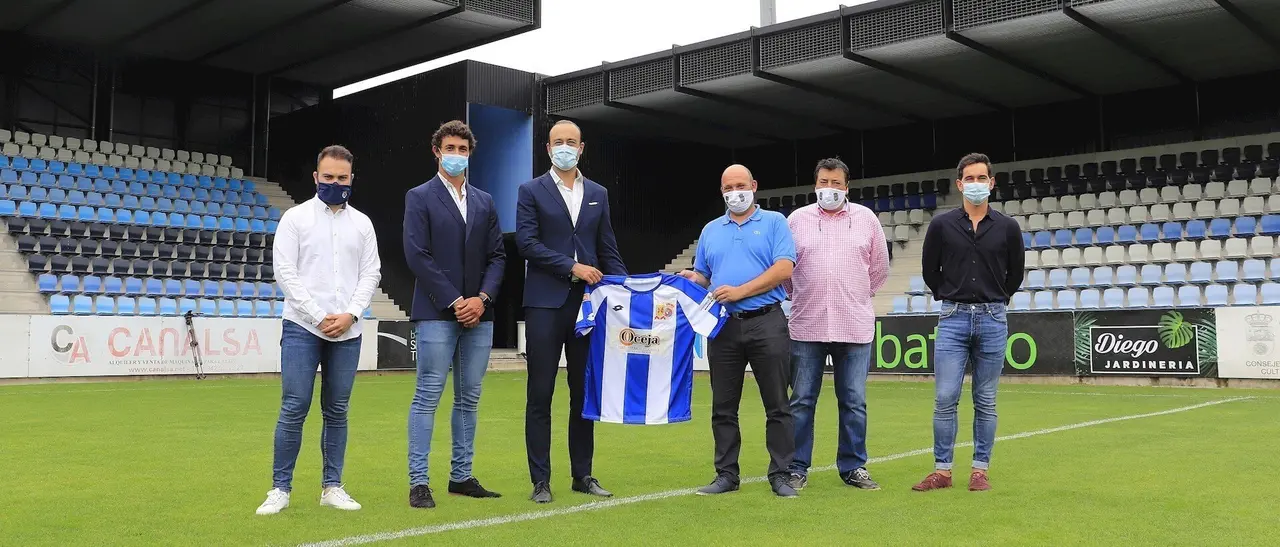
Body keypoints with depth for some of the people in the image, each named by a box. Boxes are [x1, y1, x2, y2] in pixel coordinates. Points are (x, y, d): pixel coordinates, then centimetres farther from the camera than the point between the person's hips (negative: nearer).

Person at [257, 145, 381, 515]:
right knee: (294, 409, -4)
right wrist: (319, 317, -11)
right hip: (303, 328, -3)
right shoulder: (296, 218, 1)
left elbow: (370, 273, 6)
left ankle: (332, 487, 16)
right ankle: (280, 488, 6)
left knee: (337, 411, 8)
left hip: (347, 332, 3)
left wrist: (349, 314, -9)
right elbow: (285, 272, -5)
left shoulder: (362, 223, 10)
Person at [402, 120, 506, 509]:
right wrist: (453, 301, -12)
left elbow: (497, 255, 12)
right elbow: (417, 255, -8)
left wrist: (482, 298, -5)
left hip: (478, 313, 5)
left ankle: (461, 477, 17)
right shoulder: (420, 198, 1)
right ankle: (419, 483, 0)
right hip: (437, 313, -5)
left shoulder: (484, 202, 16)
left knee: (469, 398, 9)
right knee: (427, 397, -4)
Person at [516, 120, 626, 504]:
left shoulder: (598, 194, 15)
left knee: (584, 392, 8)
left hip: (587, 303, 4)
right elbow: (527, 243, -6)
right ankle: (540, 480, 6)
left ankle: (583, 475, 18)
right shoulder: (531, 191, 4)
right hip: (545, 303, -3)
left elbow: (608, 249, 14)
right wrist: (571, 267, -12)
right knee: (541, 394, -1)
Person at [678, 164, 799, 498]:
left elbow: (784, 269, -8)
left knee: (777, 405, 0)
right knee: (723, 407, 6)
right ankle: (726, 474, 15)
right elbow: (702, 276, 20)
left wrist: (740, 291, -14)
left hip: (766, 323, -3)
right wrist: (691, 279, -5)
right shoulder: (711, 231, 18)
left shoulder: (774, 222, 5)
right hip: (724, 326, 4)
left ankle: (780, 474, 8)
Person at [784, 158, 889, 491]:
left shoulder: (866, 218, 6)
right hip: (807, 326, 0)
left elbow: (879, 267, 15)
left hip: (855, 327, 1)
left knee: (854, 402, 6)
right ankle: (797, 468, 13)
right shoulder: (797, 219, 5)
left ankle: (853, 467, 18)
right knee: (802, 401, 4)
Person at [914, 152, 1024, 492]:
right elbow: (930, 269, 13)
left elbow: (1015, 274, 15)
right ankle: (942, 470, 7)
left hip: (992, 320, 0)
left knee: (985, 401, 6)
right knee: (944, 398, -2)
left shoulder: (1007, 228, 3)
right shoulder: (942, 225, 1)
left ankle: (980, 470, 14)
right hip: (953, 320, 0)